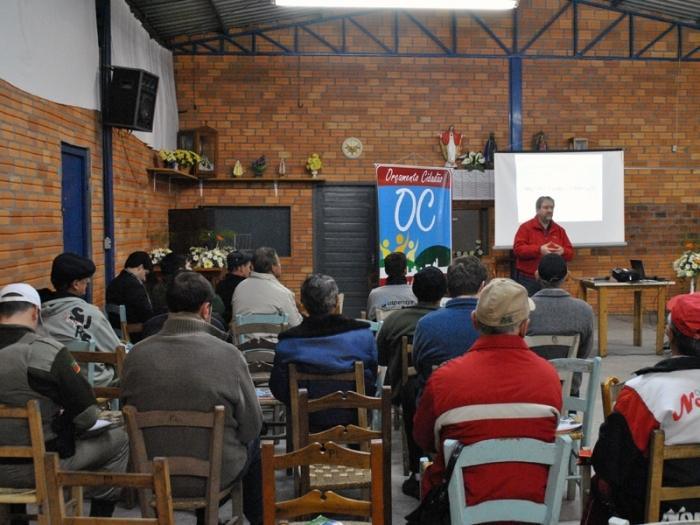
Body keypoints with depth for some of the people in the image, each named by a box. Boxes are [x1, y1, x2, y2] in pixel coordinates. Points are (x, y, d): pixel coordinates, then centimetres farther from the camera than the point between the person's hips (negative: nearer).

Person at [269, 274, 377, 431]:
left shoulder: (287, 343, -12)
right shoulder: (362, 334, -10)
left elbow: (279, 392, -4)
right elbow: (373, 381, 1)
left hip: (309, 423, -1)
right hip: (354, 417, 1)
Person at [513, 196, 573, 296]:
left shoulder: (559, 230, 13)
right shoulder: (526, 227, 0)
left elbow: (570, 253, 12)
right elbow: (518, 248, -12)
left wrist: (562, 251, -13)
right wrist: (539, 249, -23)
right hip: (528, 280, -4)